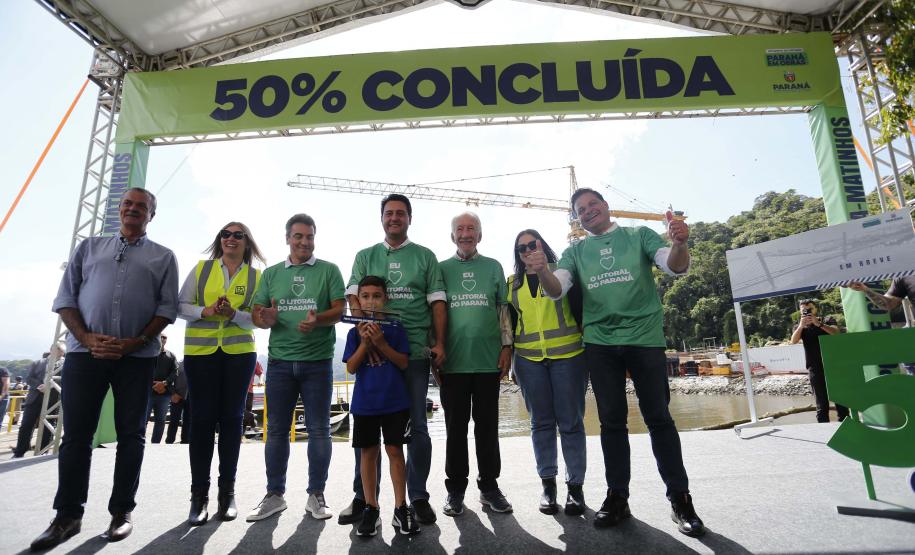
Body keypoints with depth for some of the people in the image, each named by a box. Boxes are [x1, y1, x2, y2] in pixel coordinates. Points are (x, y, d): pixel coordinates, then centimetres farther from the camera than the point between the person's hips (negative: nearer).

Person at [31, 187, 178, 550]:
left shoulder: (163, 257, 10)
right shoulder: (90, 247, 16)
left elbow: (168, 307, 2)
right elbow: (65, 297, 9)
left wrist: (135, 342, -11)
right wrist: (87, 338, -7)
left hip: (137, 356, -1)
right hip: (85, 352, 2)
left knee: (131, 434, 4)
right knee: (76, 434, 4)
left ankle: (121, 512, 15)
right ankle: (68, 516, 16)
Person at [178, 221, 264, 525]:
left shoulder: (256, 276, 3)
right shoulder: (201, 269, 6)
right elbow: (180, 305, 4)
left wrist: (234, 313, -18)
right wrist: (206, 311, -14)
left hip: (240, 353, 0)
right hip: (200, 351, 0)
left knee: (231, 418, 5)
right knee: (202, 418, 0)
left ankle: (227, 491, 15)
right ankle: (199, 493, 11)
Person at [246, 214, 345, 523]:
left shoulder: (329, 271, 4)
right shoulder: (271, 273, 12)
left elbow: (339, 310, -3)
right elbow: (257, 313, 8)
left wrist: (318, 319, -23)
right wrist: (266, 319, -15)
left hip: (318, 361, -2)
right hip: (280, 361, 2)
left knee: (319, 430, 4)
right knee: (276, 430, 8)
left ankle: (316, 495, 16)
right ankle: (274, 495, 21)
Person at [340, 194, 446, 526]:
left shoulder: (425, 256, 11)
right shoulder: (365, 257, 14)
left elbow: (437, 302, 6)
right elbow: (353, 298, 3)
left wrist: (439, 343, -4)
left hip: (416, 351, -1)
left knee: (417, 425, 4)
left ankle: (418, 496, 18)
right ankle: (362, 497, 20)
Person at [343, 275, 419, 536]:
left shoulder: (395, 328, 0)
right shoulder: (355, 332, 3)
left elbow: (404, 363, -5)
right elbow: (351, 368, -3)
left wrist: (381, 343, -17)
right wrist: (365, 343, -16)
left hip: (395, 401, -1)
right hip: (364, 402, 1)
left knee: (395, 451, 3)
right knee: (368, 453, 9)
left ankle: (401, 508, 14)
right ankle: (371, 508, 21)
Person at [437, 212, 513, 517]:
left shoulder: (493, 267, 9)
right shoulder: (441, 269, 7)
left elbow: (503, 309, 9)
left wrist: (507, 346, 1)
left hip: (488, 360, 1)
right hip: (453, 362, 0)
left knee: (487, 426, 9)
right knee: (455, 427, 8)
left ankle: (489, 486, 23)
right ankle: (455, 489, 20)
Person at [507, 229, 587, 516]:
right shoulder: (512, 284, 13)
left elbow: (581, 310, 4)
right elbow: (509, 323, 17)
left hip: (568, 355, -2)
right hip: (529, 360, 2)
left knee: (571, 422, 1)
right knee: (541, 422, 7)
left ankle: (575, 485, 13)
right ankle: (548, 483, 18)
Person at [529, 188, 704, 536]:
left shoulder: (639, 235, 7)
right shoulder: (575, 251, 12)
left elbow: (676, 267, -4)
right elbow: (556, 289, -1)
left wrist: (680, 243, -27)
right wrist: (541, 271, -24)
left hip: (645, 337, -2)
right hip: (599, 343, 2)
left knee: (658, 417, 2)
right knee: (612, 420, 7)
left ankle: (680, 498, 14)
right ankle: (617, 496, 17)